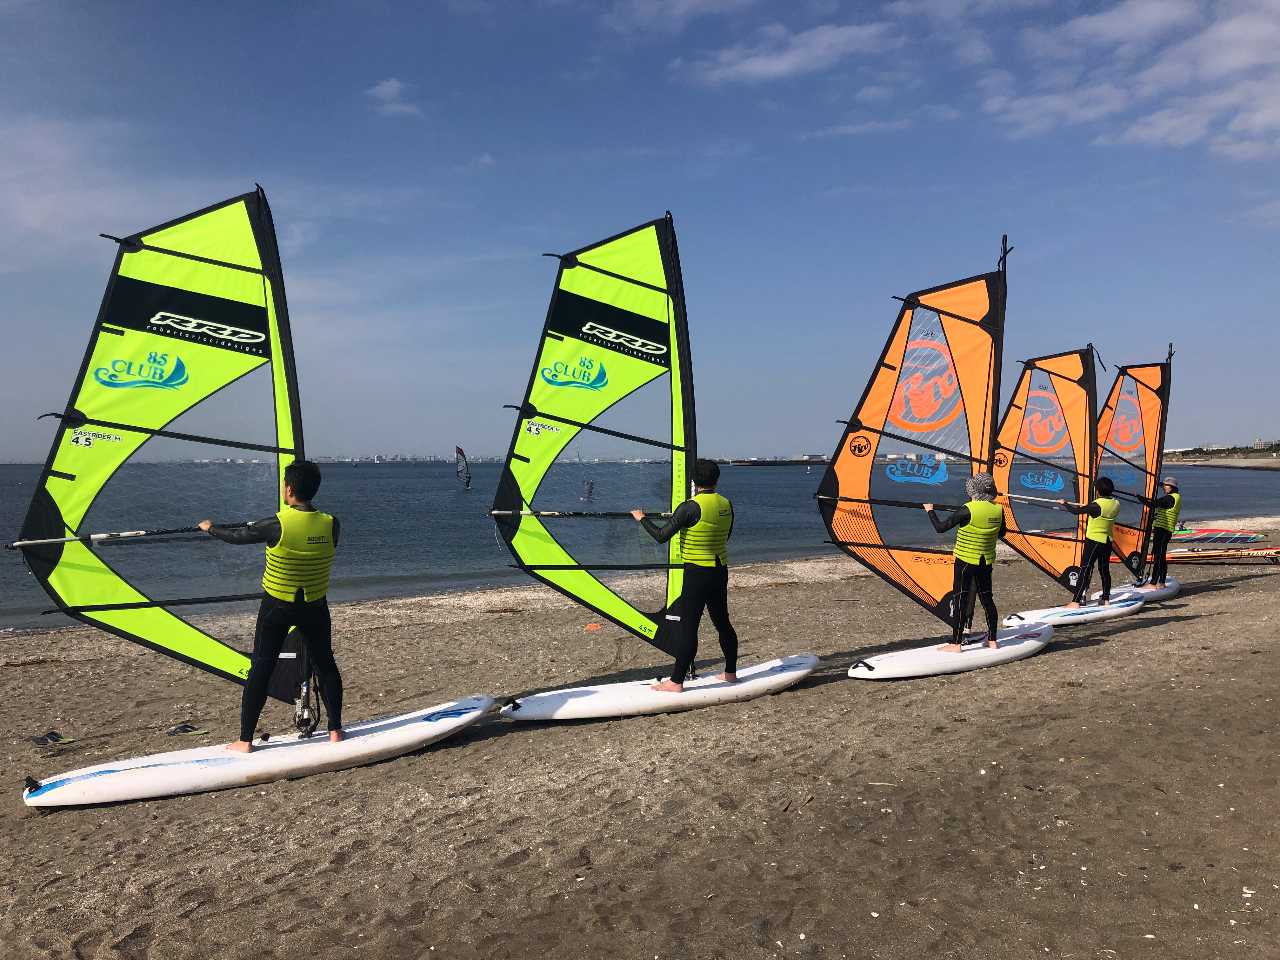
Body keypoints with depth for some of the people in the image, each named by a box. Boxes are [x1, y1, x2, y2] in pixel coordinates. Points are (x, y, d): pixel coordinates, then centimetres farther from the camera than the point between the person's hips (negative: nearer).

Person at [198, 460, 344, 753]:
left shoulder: (276, 526, -20)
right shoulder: (330, 524, -12)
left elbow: (237, 536, -4)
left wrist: (211, 528, 18)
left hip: (276, 606, -2)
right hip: (315, 606, 2)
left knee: (261, 669, 8)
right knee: (325, 665, 14)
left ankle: (245, 740, 13)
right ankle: (335, 731, 18)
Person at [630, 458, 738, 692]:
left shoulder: (690, 508, -17)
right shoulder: (727, 506, 3)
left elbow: (661, 536, -13)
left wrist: (642, 518, 1)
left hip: (697, 573, -7)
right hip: (720, 571, 7)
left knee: (689, 627, -4)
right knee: (722, 622, 17)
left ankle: (676, 682, 1)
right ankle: (731, 673, 27)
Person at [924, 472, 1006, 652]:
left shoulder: (968, 510, -19)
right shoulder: (998, 510, -2)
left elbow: (941, 527, -16)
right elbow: (1002, 533, 15)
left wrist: (930, 511, -1)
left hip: (965, 562, -6)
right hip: (986, 562, 6)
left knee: (960, 600, -1)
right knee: (987, 599, 14)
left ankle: (956, 644, 1)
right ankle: (993, 641, 19)